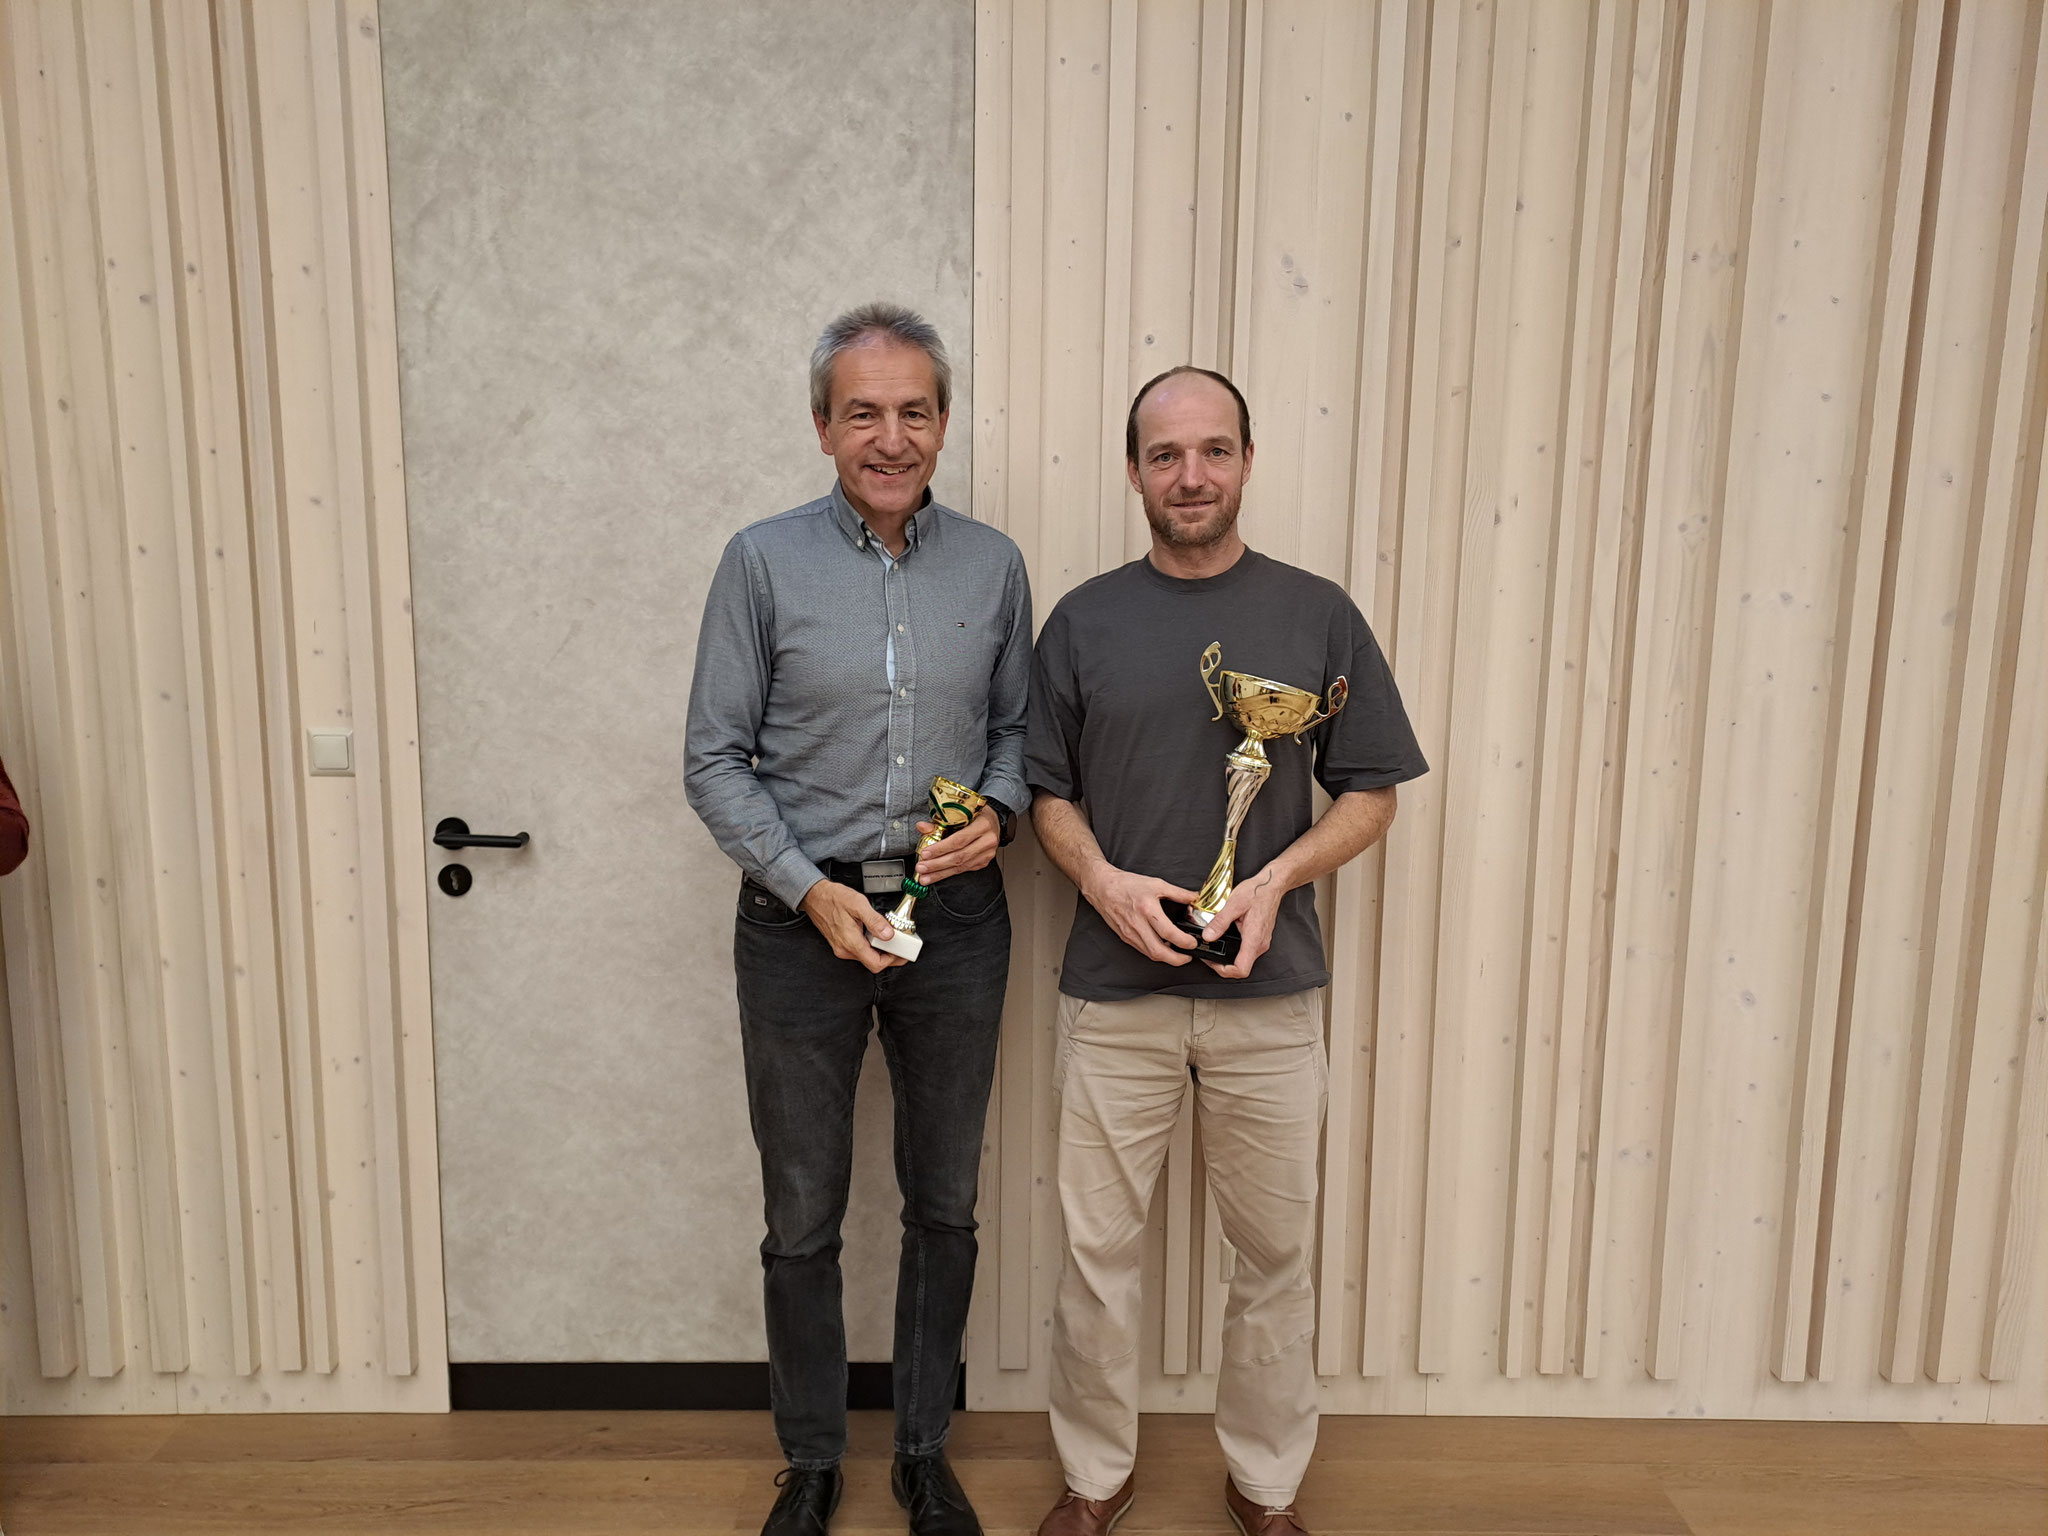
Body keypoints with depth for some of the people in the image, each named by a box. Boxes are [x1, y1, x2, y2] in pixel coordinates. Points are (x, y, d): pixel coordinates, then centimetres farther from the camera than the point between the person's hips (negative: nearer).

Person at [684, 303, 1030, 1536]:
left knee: (945, 1204, 15)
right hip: (803, 919, -2)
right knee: (804, 1216, 12)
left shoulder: (993, 565, 1)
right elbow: (716, 757, -5)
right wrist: (808, 889, -14)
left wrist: (998, 811, -10)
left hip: (955, 920, 2)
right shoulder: (764, 560, -6)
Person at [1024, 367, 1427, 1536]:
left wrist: (1276, 880, -13)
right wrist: (1101, 880, -11)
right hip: (1117, 989, 1)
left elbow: (1372, 792, 3)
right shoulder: (1085, 620, 3)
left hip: (1270, 991, 0)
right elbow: (1048, 790, 7)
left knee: (1276, 1252, 12)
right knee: (1099, 1247, 10)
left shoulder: (1318, 616, 1)